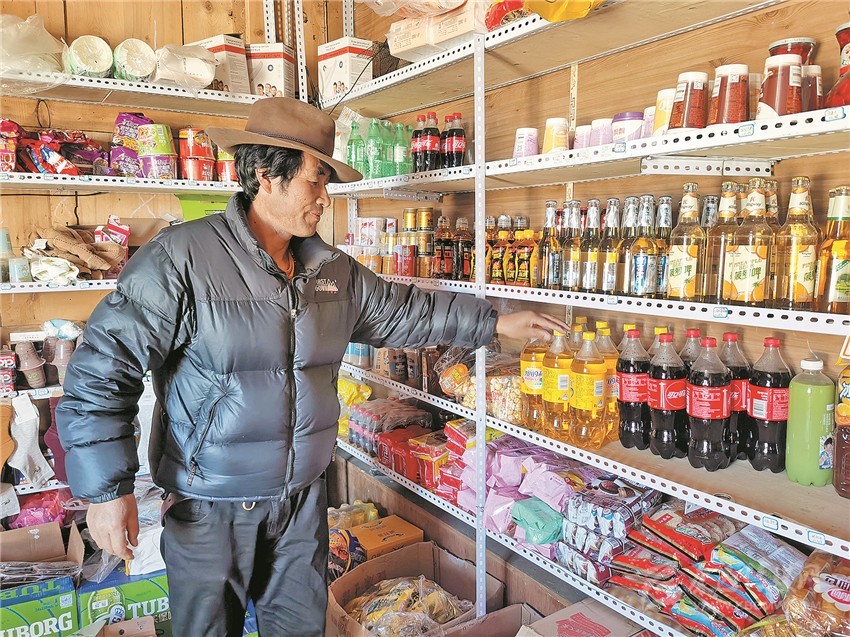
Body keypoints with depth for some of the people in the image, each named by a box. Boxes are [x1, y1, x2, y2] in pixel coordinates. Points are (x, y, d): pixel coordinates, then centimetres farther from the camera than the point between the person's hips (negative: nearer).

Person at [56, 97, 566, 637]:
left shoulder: (334, 269, 2)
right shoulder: (180, 258, -17)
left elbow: (404, 312, 13)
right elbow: (103, 365, -16)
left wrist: (497, 322, 12)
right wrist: (107, 489, -18)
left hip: (304, 496, 5)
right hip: (210, 506, -5)